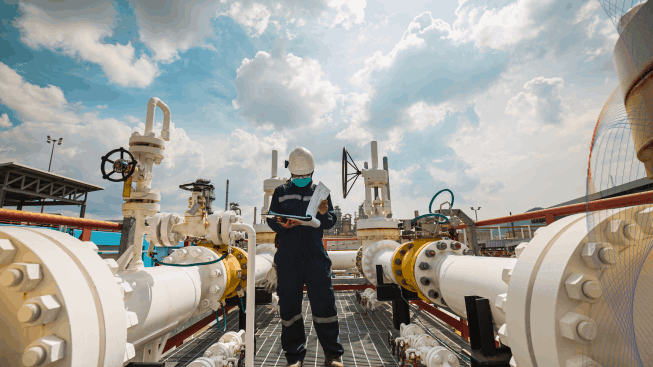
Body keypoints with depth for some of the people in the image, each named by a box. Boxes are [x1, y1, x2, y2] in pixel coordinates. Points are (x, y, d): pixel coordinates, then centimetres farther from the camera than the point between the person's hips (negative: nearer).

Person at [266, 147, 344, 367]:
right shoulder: (281, 192, 13)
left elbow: (329, 224, 4)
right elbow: (271, 219, 7)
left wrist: (324, 214, -18)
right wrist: (281, 225, -16)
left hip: (315, 256, 0)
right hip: (288, 257, 1)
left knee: (324, 303, 1)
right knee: (289, 304, 6)